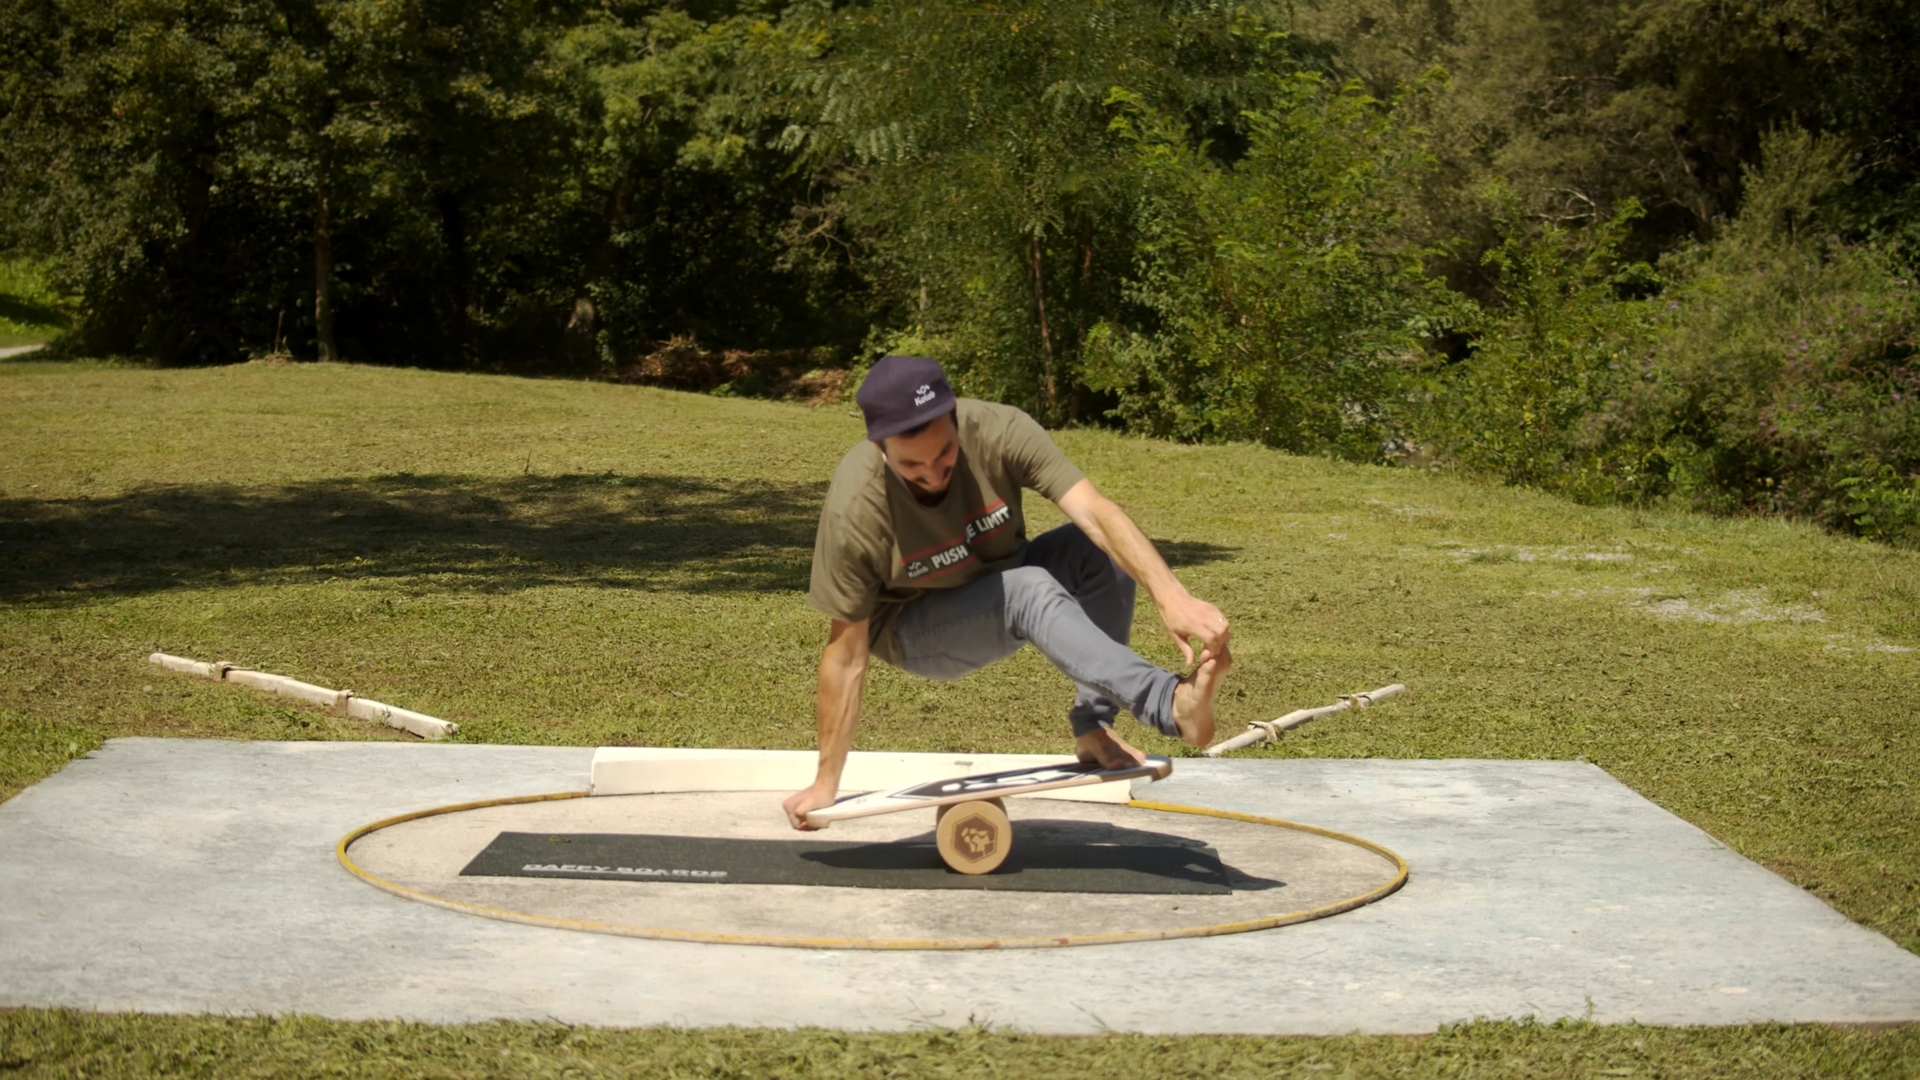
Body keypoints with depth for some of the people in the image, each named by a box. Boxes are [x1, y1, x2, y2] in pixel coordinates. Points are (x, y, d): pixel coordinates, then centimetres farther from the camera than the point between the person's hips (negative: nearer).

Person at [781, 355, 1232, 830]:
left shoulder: (997, 430, -27)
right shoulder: (853, 511, -30)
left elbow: (1096, 512, -36)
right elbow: (846, 653, -20)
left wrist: (1170, 595, -52)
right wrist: (826, 783, -15)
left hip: (1004, 581, 4)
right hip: (916, 630, -4)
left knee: (1102, 551, -26)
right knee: (1030, 592, -35)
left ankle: (1094, 728, -17)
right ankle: (1174, 703, -50)